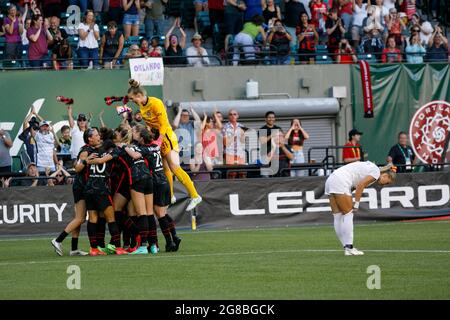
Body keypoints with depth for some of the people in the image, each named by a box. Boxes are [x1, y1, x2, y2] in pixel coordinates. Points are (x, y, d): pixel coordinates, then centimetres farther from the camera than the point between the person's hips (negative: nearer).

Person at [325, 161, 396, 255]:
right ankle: (349, 248, -6)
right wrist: (356, 204, -8)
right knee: (348, 215, -5)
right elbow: (360, 186, -13)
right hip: (340, 182, -10)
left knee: (338, 217, 7)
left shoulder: (371, 168, 24)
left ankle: (347, 247, 10)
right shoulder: (376, 172, -4)